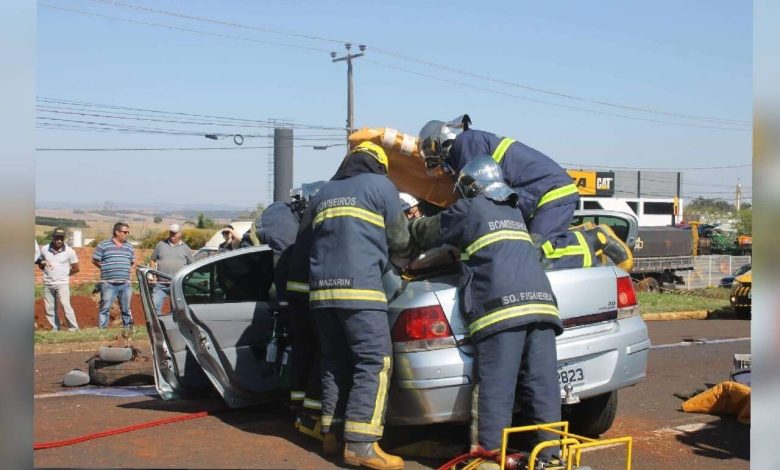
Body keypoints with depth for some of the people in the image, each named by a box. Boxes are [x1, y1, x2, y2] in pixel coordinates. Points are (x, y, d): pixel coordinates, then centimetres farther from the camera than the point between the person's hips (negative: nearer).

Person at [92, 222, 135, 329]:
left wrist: (123, 268, 11)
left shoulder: (129, 247, 12)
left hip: (125, 284, 4)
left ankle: (128, 328, 18)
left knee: (126, 309, 10)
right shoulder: (103, 245, -1)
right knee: (105, 308, -2)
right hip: (109, 284, -4)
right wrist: (106, 269, 4)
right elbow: (95, 260, 2)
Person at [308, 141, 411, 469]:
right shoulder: (380, 185, 8)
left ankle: (332, 432, 17)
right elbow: (399, 239, 12)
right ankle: (360, 444, -14)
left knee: (335, 362, 15)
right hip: (358, 287, -6)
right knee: (374, 363, -7)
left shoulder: (324, 193, 23)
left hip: (321, 289, 7)